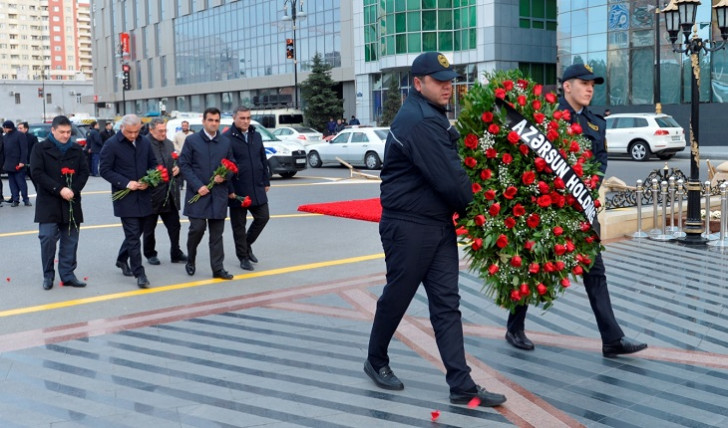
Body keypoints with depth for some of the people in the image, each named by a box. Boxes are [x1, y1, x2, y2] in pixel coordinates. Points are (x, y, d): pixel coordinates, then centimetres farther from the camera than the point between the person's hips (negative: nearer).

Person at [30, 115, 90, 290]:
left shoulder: (76, 150, 9)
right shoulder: (41, 148, 0)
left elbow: (84, 172, 5)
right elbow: (37, 173, -9)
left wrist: (73, 190, -12)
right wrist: (59, 189, -17)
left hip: (71, 202, 3)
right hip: (48, 203, -3)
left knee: (70, 240, 5)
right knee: (48, 238, -5)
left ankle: (67, 275, 14)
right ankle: (48, 276, 9)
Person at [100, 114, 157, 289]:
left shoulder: (144, 143, 6)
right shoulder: (111, 145, -8)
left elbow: (153, 164, 14)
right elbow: (105, 171, -8)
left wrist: (148, 181, -5)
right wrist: (126, 183, -18)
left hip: (143, 196, 5)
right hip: (125, 198, -5)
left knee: (136, 233, 16)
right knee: (133, 236, -6)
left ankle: (122, 260, 39)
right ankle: (139, 274, -2)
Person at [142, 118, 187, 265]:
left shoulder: (169, 144, 10)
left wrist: (177, 168, 2)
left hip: (169, 194, 6)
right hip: (152, 193, -6)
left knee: (174, 225, 8)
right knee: (149, 227, 10)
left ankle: (176, 253, 17)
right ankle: (150, 254, 24)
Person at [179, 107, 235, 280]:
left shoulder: (225, 142, 10)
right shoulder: (191, 140, 0)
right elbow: (184, 165, -3)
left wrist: (225, 176, -7)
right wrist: (198, 186, -13)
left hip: (219, 194, 3)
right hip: (198, 193, -3)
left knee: (217, 233, 4)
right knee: (197, 228, -8)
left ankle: (218, 268, 9)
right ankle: (190, 260, 17)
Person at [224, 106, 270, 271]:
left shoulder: (256, 136, 10)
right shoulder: (227, 138, -9)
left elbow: (263, 160, 16)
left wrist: (266, 181, 13)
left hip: (257, 189, 5)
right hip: (237, 190, -5)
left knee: (263, 217, 5)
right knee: (239, 225, 5)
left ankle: (246, 244, 27)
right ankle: (243, 256, 18)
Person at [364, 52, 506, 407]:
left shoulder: (432, 117, 14)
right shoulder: (418, 122, -20)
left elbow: (450, 168, 15)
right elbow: (449, 180, -23)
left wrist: (463, 211, 2)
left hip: (439, 224, 9)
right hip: (408, 226, -9)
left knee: (447, 304, 6)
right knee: (397, 296, 8)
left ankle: (461, 385, 8)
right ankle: (376, 360, 31)